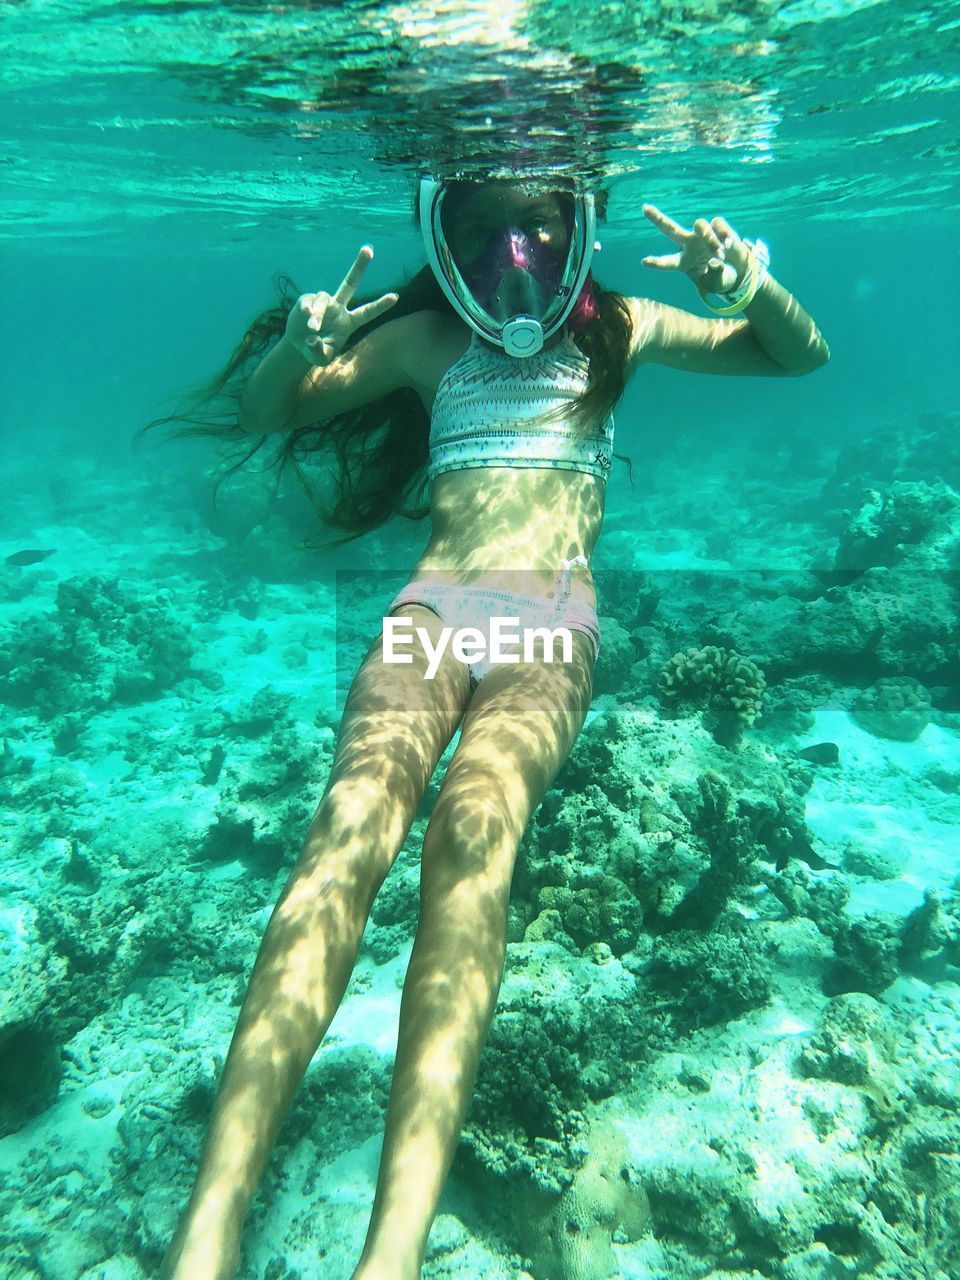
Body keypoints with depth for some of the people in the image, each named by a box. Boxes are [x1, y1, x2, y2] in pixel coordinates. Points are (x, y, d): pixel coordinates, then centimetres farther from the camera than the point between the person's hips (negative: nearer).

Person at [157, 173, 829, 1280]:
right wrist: (297, 346, -3)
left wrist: (751, 284, -2)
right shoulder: (426, 337, 21)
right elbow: (261, 416, 22)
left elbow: (803, 356, 22)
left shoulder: (613, 330, 21)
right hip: (432, 606, 1)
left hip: (550, 628, 0)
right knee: (353, 819, -31)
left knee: (475, 821, -34)